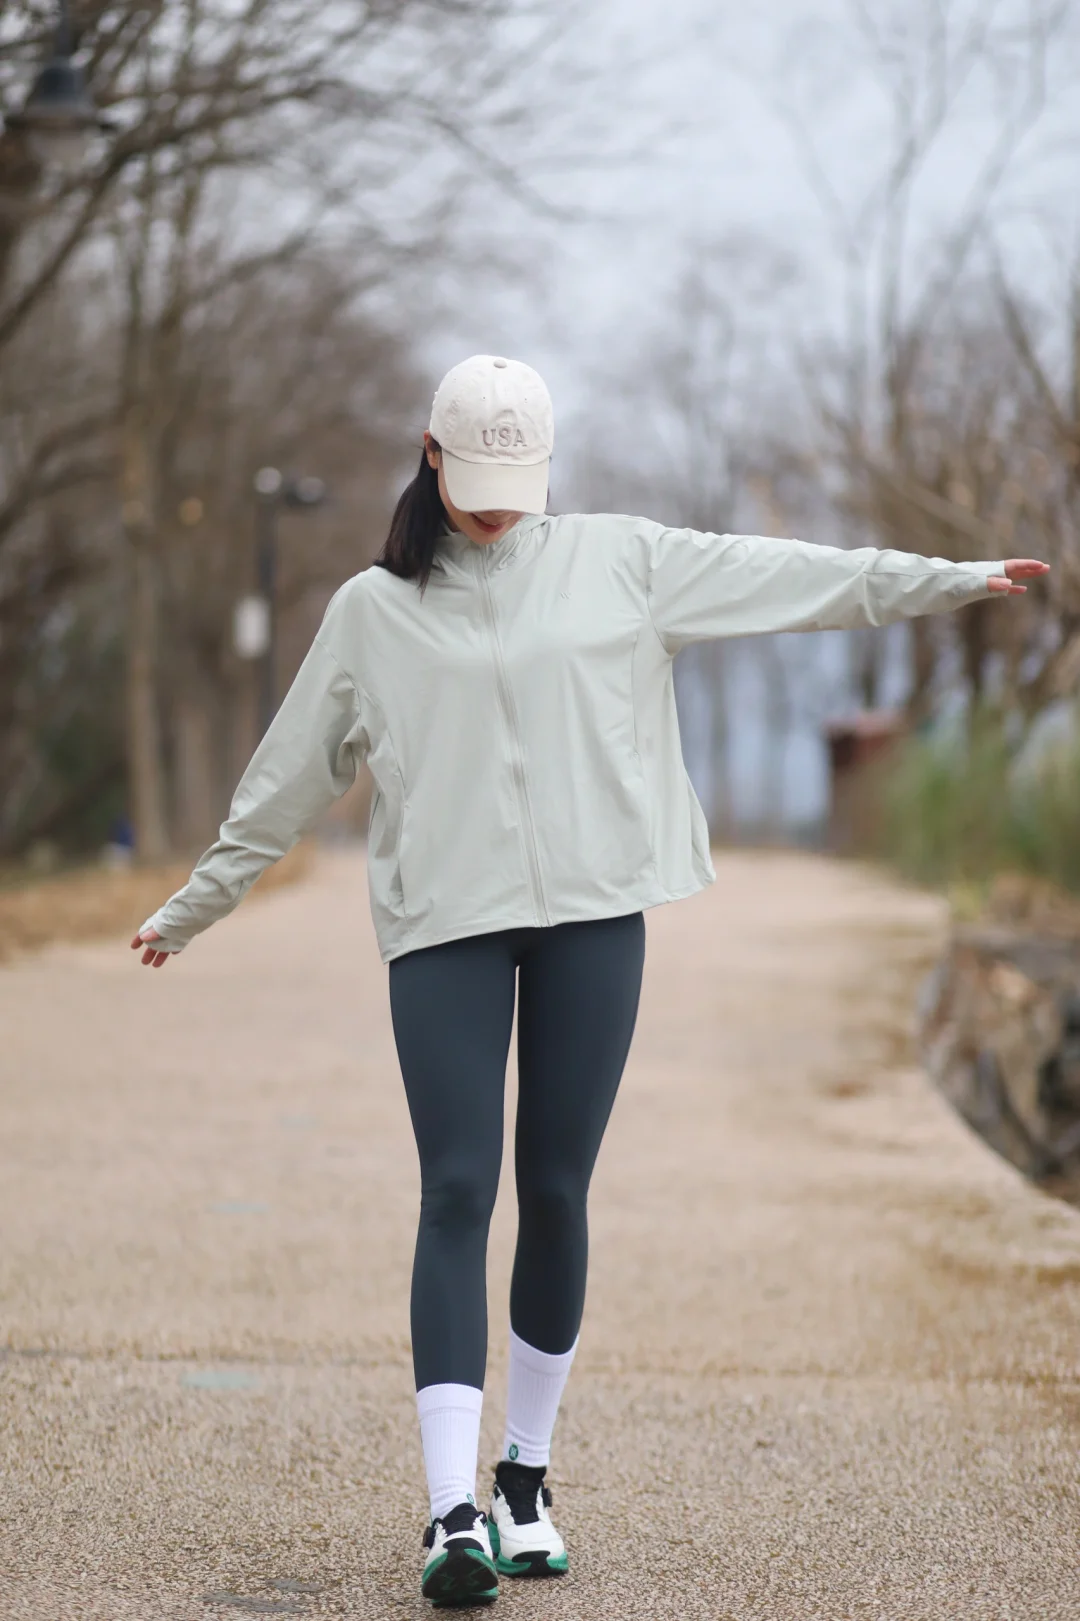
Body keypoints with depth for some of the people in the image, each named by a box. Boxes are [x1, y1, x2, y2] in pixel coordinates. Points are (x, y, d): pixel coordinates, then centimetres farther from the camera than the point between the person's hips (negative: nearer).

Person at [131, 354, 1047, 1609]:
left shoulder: (616, 561, 10)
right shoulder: (372, 610, 9)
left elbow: (786, 575, 10)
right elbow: (286, 780, 15)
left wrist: (954, 580, 9)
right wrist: (194, 906, 19)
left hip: (593, 910, 1)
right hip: (443, 923, -1)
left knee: (555, 1195, 3)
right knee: (457, 1192, -10)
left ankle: (527, 1475, 19)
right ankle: (452, 1511, -13)